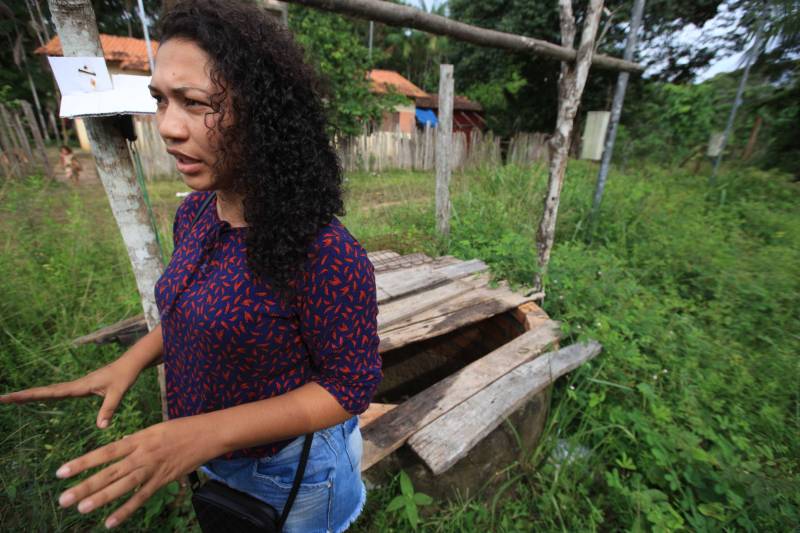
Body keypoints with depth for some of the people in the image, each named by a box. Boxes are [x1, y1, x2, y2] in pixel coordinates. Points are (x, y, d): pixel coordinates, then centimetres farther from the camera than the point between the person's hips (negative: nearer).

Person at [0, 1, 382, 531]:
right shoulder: (195, 213, -10)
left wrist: (209, 433, -31)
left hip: (291, 468, -6)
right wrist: (130, 362, -7)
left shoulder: (323, 252, -34)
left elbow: (351, 386, -24)